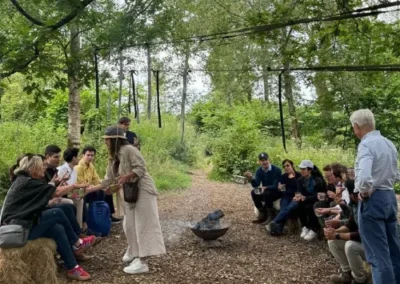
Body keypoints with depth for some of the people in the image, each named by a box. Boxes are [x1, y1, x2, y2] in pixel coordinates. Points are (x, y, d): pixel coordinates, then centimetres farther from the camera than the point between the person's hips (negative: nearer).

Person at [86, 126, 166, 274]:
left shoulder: (129, 149, -13)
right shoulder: (113, 158, 13)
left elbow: (141, 168, -20)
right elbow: (107, 181, 15)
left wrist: (126, 177, -30)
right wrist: (90, 189, 11)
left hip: (143, 191, -9)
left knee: (143, 225, -7)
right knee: (129, 225, 13)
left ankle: (142, 262, -7)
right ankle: (133, 252, 33)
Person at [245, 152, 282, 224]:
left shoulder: (276, 170, -20)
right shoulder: (259, 171, -5)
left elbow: (276, 186, -23)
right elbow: (256, 185, -16)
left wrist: (265, 188, -41)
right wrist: (251, 178, -37)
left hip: (276, 192, -5)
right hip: (265, 191, 5)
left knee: (267, 193, -35)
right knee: (254, 192, -21)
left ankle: (270, 215, -17)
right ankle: (262, 214, -12)